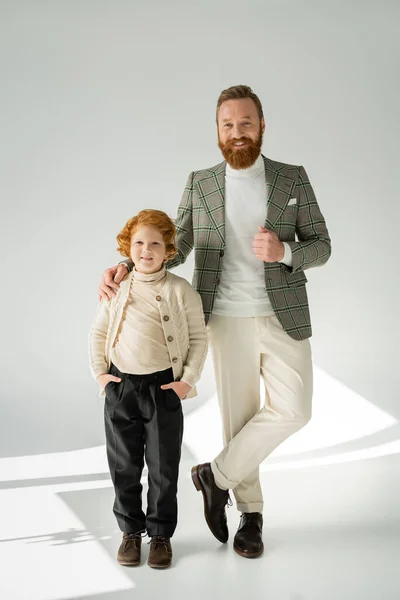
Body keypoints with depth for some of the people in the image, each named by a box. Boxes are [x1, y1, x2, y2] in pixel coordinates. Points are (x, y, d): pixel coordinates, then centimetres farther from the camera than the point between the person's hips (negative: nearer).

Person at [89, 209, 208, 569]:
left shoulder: (181, 290, -6)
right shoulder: (116, 289, 2)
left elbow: (199, 337, -1)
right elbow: (98, 333, 11)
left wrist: (188, 380, -6)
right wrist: (100, 373, 3)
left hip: (164, 388, -2)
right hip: (120, 386, 3)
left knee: (163, 467, 6)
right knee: (123, 465, 11)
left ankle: (161, 534, 22)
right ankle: (131, 531, 27)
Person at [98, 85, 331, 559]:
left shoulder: (293, 179, 2)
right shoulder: (199, 183, 5)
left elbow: (320, 246, 2)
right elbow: (175, 248, 5)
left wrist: (284, 252, -20)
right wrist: (126, 266, -12)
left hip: (283, 316, 0)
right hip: (228, 319, 0)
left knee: (292, 409, -11)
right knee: (238, 416, 6)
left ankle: (217, 475, 8)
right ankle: (250, 513, 23)